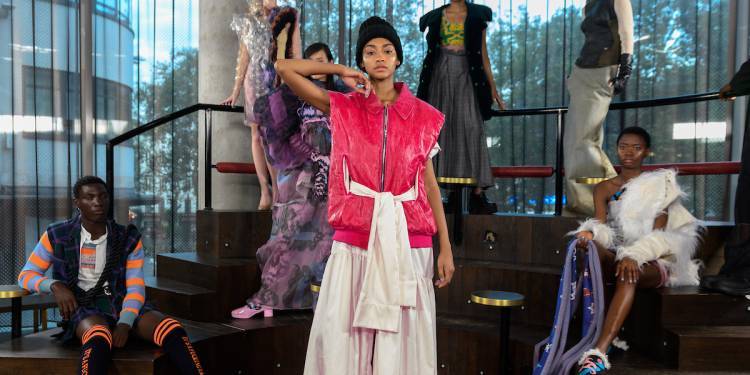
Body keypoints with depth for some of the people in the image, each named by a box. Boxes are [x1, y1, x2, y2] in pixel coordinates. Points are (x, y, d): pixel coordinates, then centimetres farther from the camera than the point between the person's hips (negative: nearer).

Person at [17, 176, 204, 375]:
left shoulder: (128, 239, 4)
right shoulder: (57, 236, 2)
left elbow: (136, 289, -1)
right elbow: (26, 276, 10)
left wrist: (124, 324, -20)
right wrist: (55, 286, -13)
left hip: (121, 305, 2)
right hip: (82, 308, -2)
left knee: (173, 331, -28)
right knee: (99, 338, -41)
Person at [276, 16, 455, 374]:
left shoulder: (421, 115, 8)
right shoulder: (344, 108, 5)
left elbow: (429, 182, 8)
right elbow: (285, 68, 1)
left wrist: (445, 248, 5)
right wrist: (341, 72, 5)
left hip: (408, 241, 1)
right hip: (354, 240, 0)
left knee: (403, 336, 6)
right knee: (343, 335, 2)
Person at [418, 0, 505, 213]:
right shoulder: (436, 17, 14)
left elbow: (483, 55, 9)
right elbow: (431, 52, 15)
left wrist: (492, 87, 3)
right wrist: (423, 90, 13)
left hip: (466, 77, -2)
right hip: (441, 77, 2)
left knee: (471, 129, -13)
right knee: (441, 130, -2)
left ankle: (477, 194, -16)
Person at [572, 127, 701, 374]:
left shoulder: (658, 184, 6)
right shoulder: (604, 189, 15)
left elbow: (658, 233, -7)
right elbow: (601, 226, 0)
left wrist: (635, 256, -27)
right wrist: (590, 232, -26)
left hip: (651, 263, -2)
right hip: (616, 256, 2)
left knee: (629, 273, -38)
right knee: (593, 249, -34)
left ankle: (599, 352, -52)